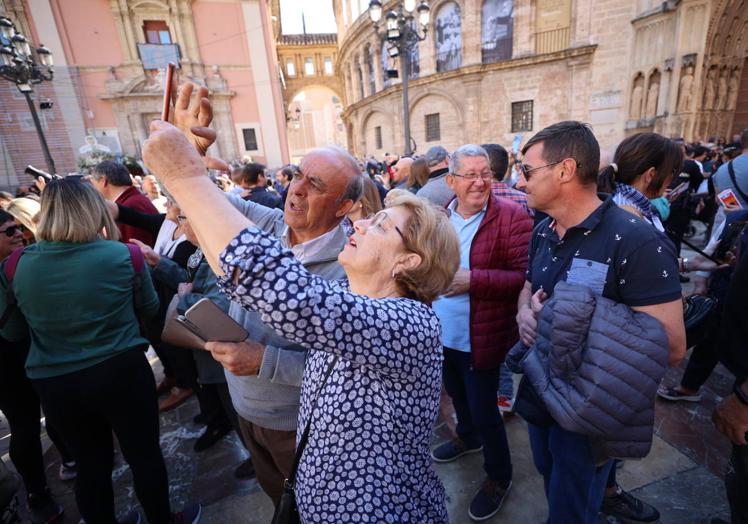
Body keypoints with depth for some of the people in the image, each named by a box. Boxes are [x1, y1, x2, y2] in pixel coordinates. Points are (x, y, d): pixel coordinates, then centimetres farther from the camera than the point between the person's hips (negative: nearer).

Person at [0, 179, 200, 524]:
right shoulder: (122, 255, -13)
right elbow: (149, 308, 3)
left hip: (54, 384, 3)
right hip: (122, 373, -2)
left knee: (91, 465, 22)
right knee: (145, 455, 17)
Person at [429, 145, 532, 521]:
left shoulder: (512, 217, -16)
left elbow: (525, 277, -20)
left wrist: (472, 279, -28)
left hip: (480, 338, -6)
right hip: (442, 332, 6)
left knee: (483, 408, 9)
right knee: (457, 394, 27)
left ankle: (499, 474, 37)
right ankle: (468, 436, 58)